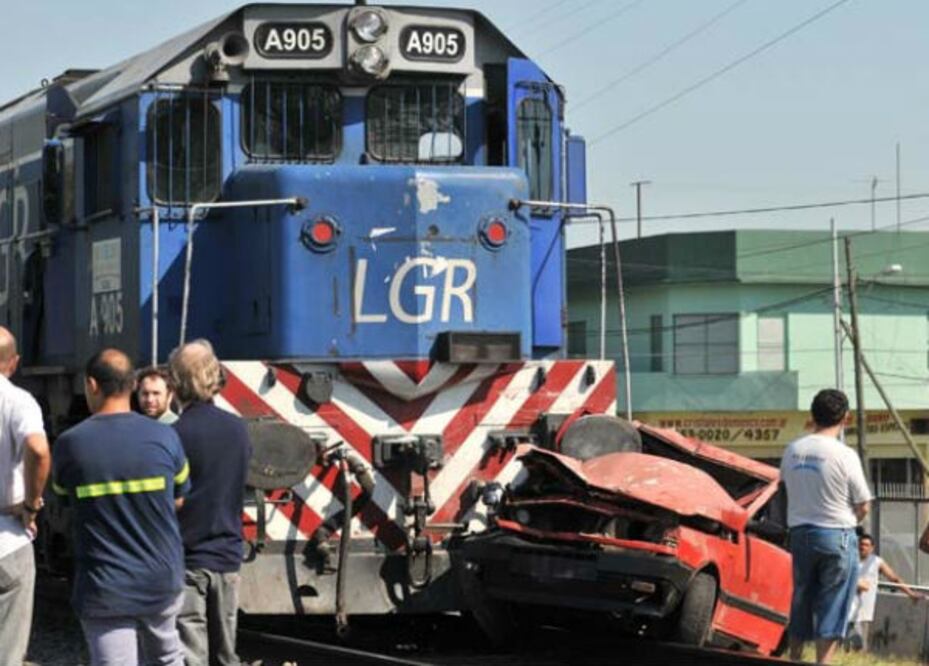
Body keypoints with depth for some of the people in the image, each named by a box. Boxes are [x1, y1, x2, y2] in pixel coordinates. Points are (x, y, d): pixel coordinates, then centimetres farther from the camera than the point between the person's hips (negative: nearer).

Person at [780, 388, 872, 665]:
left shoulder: (792, 450, 1)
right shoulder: (845, 455, -13)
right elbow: (863, 507, -7)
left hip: (799, 533, 5)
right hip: (837, 536, -5)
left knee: (801, 601, 15)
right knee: (832, 608, 1)